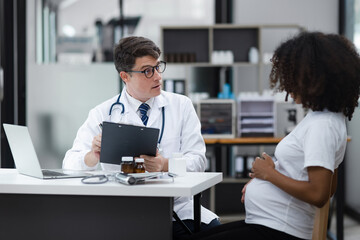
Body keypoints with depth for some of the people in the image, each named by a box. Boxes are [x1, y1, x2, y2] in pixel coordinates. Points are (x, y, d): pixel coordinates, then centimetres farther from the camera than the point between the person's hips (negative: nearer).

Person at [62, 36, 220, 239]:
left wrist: (165, 165, -20)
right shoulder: (102, 114, 7)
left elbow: (197, 159, 2)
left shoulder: (181, 106, 11)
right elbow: (70, 164, -1)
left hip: (177, 207, 1)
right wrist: (93, 156, -25)